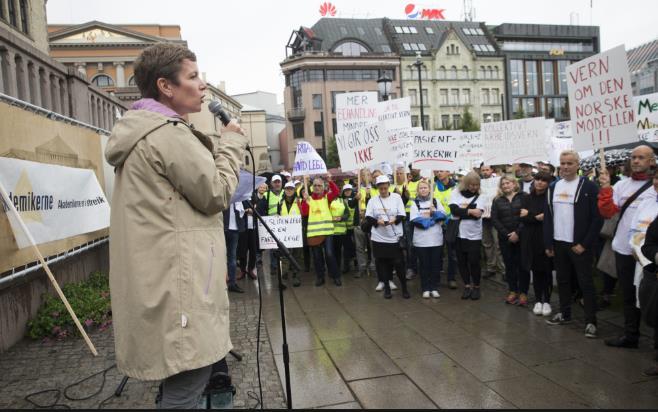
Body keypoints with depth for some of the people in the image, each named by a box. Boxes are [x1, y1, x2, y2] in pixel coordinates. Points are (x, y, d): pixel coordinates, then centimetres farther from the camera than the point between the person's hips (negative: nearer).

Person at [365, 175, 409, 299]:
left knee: (399, 264, 0)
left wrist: (395, 219, -21)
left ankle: (404, 288, 17)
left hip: (395, 237, -1)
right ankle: (387, 288, 21)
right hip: (379, 237, 1)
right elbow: (368, 218, 0)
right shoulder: (373, 200, 3)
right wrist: (377, 221, -20)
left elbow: (402, 215, -1)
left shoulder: (397, 197, 1)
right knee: (382, 264, 6)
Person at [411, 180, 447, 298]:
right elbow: (415, 220, -10)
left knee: (435, 264, 6)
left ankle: (434, 288, 16)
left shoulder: (436, 202, 11)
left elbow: (443, 215, -1)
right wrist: (433, 218, -11)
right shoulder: (415, 203, 4)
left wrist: (433, 212, -15)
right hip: (421, 240, -2)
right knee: (424, 265, 4)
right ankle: (426, 289, 12)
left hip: (436, 239, 2)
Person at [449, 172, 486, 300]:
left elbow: (477, 215, -14)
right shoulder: (456, 193, 2)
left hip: (474, 235, -1)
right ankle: (467, 286, 23)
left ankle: (476, 286, 19)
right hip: (459, 233, 1)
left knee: (474, 262, 0)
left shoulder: (479, 197, 1)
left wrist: (461, 212, -15)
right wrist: (469, 211, -18)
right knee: (462, 261, 8)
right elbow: (453, 210, -14)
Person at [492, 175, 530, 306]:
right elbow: (494, 219, 0)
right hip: (505, 238, 3)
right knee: (509, 265, 8)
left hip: (521, 237, -3)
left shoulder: (524, 197, 0)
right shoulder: (497, 200, 8)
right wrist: (507, 234, -10)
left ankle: (523, 293, 9)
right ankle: (513, 291, 18)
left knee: (522, 264, 1)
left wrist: (517, 233, -15)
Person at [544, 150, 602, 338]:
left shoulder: (588, 186, -8)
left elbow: (597, 218, -10)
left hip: (579, 245, -5)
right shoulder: (553, 187, 8)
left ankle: (590, 321, 9)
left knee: (586, 283, 1)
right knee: (562, 280, 15)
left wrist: (584, 244, -13)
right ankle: (565, 314, 28)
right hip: (558, 243, 5)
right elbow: (548, 216, 10)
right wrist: (548, 243, 5)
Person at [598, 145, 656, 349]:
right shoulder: (621, 185, 8)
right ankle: (630, 335, 26)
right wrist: (605, 188, -10)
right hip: (623, 250, 4)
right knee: (629, 296, 14)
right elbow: (607, 212, 0)